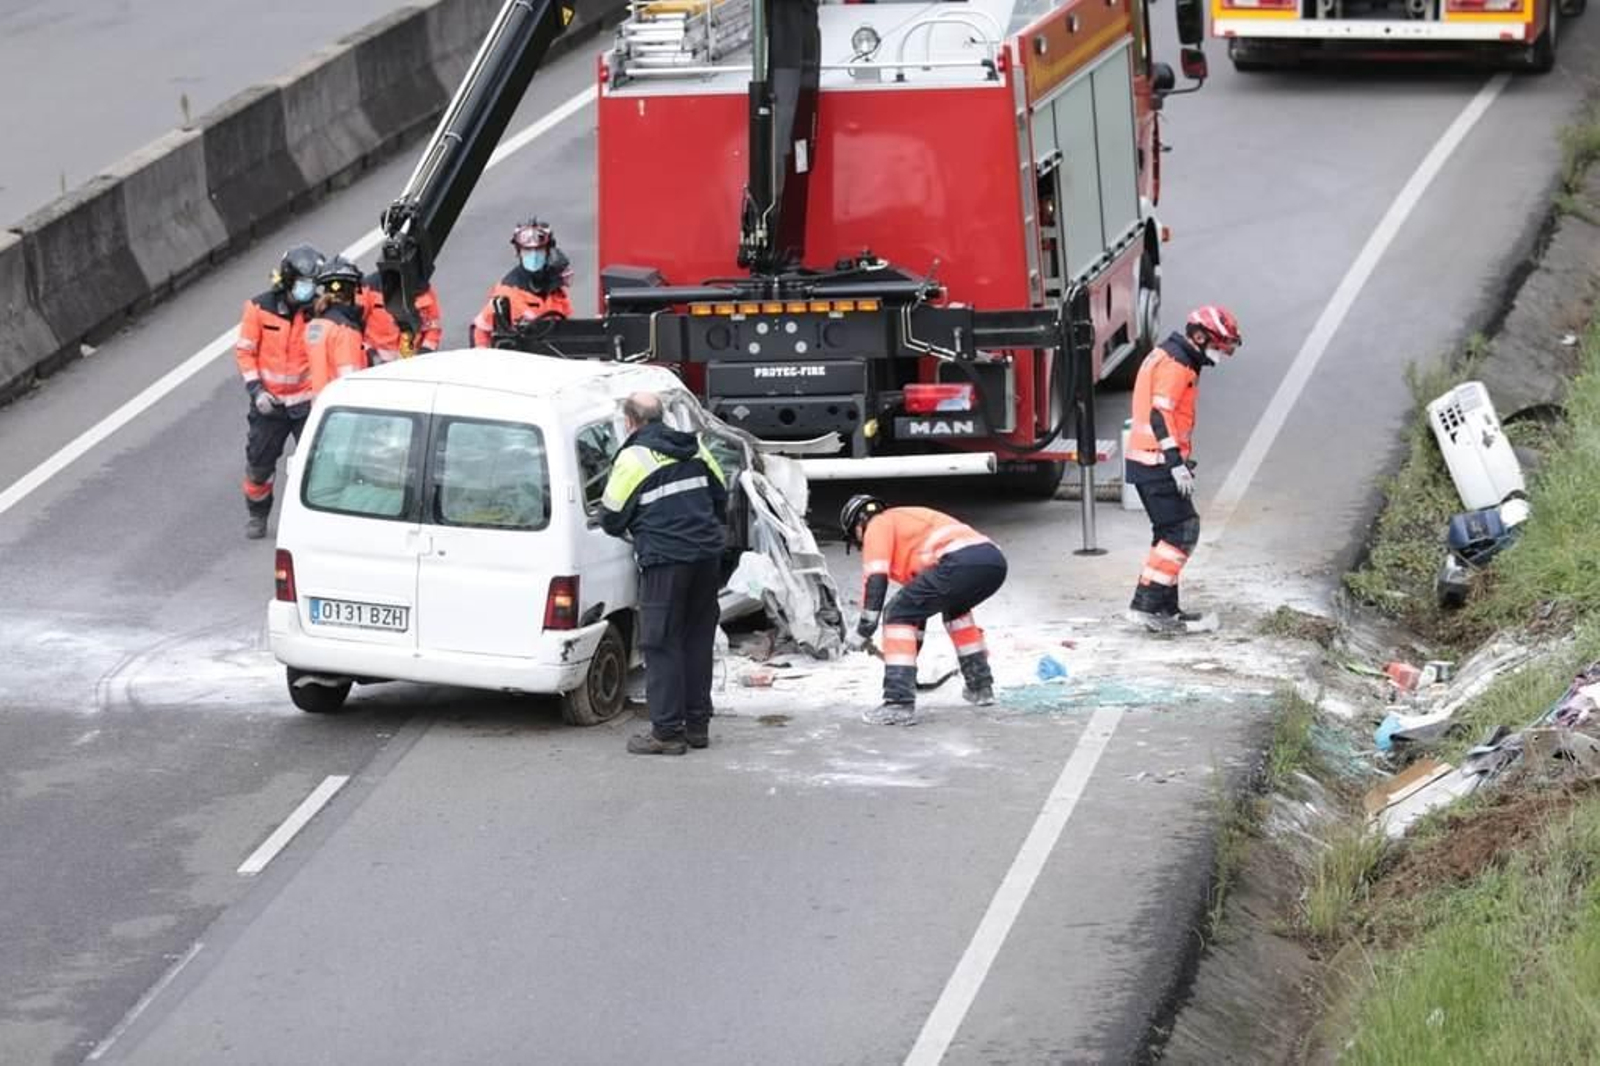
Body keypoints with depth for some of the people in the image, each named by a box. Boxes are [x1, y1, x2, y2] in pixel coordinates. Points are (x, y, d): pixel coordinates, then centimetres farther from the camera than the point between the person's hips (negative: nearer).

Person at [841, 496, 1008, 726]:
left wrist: (864, 627, 8)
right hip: (994, 559, 9)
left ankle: (899, 703, -10)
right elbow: (922, 600, 44)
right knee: (955, 608, 38)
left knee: (898, 614, 0)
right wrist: (912, 652, 48)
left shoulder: (879, 525, 16)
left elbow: (875, 578, 1)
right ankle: (980, 686, 37)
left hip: (960, 561, -9)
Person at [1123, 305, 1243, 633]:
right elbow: (1160, 413, -22)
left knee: (1171, 532, 15)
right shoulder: (1175, 365, -14)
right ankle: (1146, 603, -15)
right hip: (1157, 462, -11)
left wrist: (1180, 459, 27)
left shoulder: (1166, 357, 19)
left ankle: (1165, 609, 19)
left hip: (1145, 459, 11)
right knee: (1181, 531, -11)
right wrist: (1177, 462, -24)